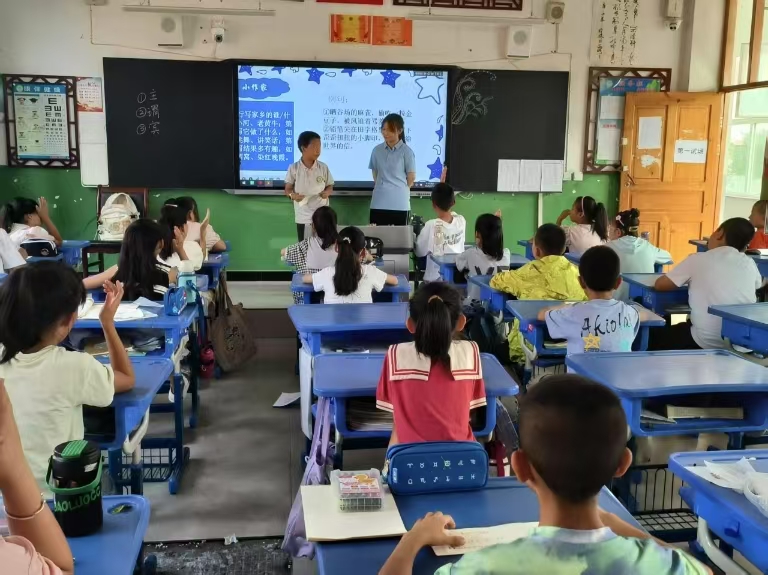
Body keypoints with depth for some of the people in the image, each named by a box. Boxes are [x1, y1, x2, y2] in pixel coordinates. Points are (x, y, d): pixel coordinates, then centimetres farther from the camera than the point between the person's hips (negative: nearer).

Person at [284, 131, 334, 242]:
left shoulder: (323, 167, -2)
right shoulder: (294, 168, -6)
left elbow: (330, 186, 7)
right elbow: (288, 189, 1)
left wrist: (327, 192, -16)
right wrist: (292, 195, -21)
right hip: (303, 217, -1)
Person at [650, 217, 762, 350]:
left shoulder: (698, 259, -6)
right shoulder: (749, 263, 3)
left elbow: (660, 285, 4)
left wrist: (689, 280, 22)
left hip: (706, 344, -4)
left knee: (653, 335, 21)